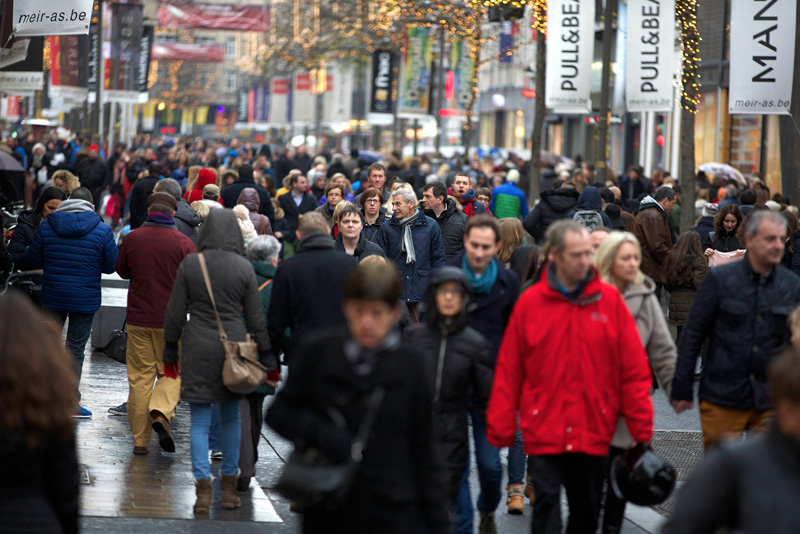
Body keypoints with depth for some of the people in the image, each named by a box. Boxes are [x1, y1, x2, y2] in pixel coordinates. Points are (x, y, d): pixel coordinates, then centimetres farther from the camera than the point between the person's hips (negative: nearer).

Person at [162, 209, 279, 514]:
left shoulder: (189, 264, -4)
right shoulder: (243, 268, -2)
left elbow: (175, 313, 0)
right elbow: (255, 318, 2)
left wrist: (170, 352, 11)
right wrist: (268, 359, 10)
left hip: (198, 346, -1)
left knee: (200, 422, 2)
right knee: (231, 418, 15)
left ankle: (203, 489, -7)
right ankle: (229, 487, 18)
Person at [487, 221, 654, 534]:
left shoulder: (609, 300, 0)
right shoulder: (530, 302, -3)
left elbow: (634, 368, 1)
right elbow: (508, 371, 0)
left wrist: (641, 427, -2)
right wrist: (500, 429, -2)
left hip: (593, 433, 2)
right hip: (543, 434, -2)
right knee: (546, 509, -6)